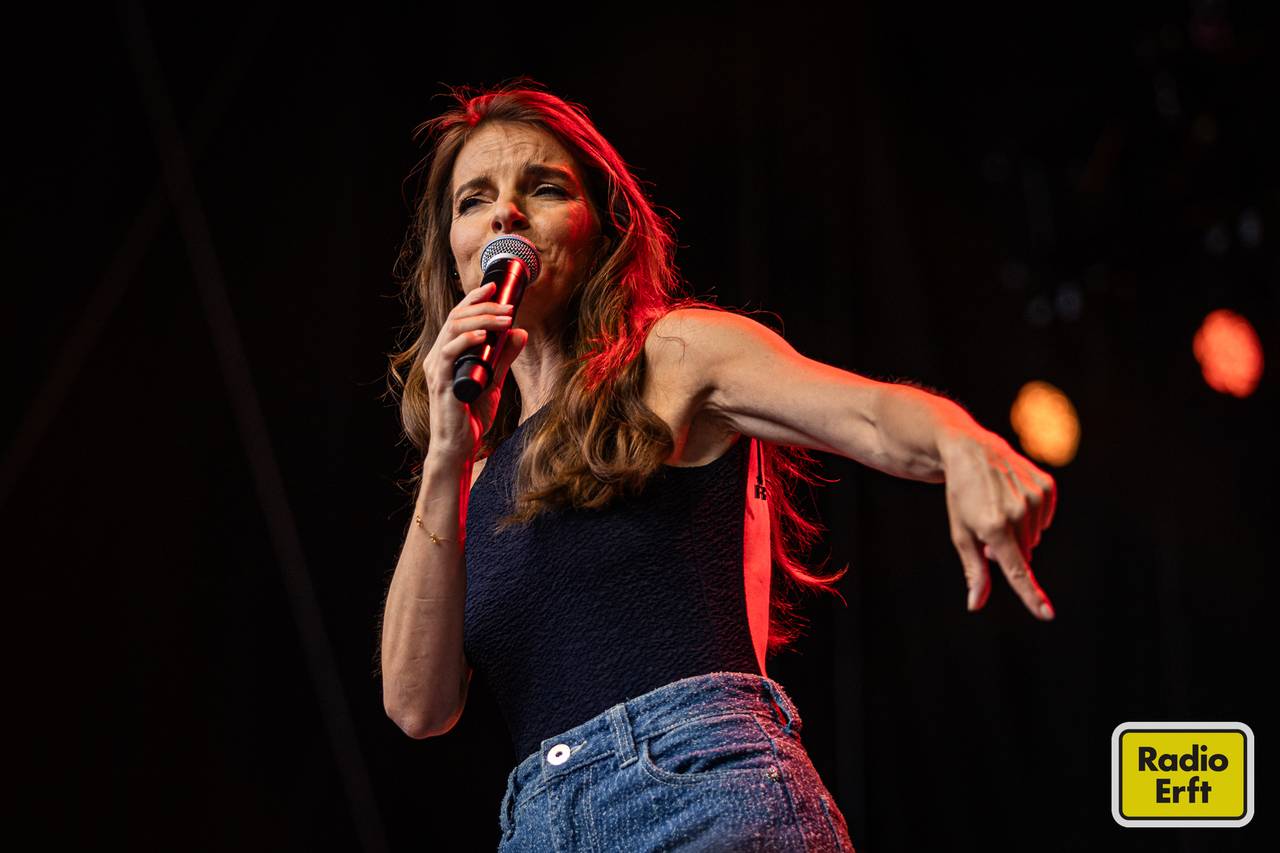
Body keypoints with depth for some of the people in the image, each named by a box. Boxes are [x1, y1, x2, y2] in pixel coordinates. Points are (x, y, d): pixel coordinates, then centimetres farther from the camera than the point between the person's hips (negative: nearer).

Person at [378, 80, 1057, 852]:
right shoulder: (475, 477, 18)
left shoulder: (675, 355, 7)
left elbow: (872, 419, -10)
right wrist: (445, 459, -1)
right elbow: (419, 706, 6)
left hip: (699, 786, -3)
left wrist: (965, 446, -33)